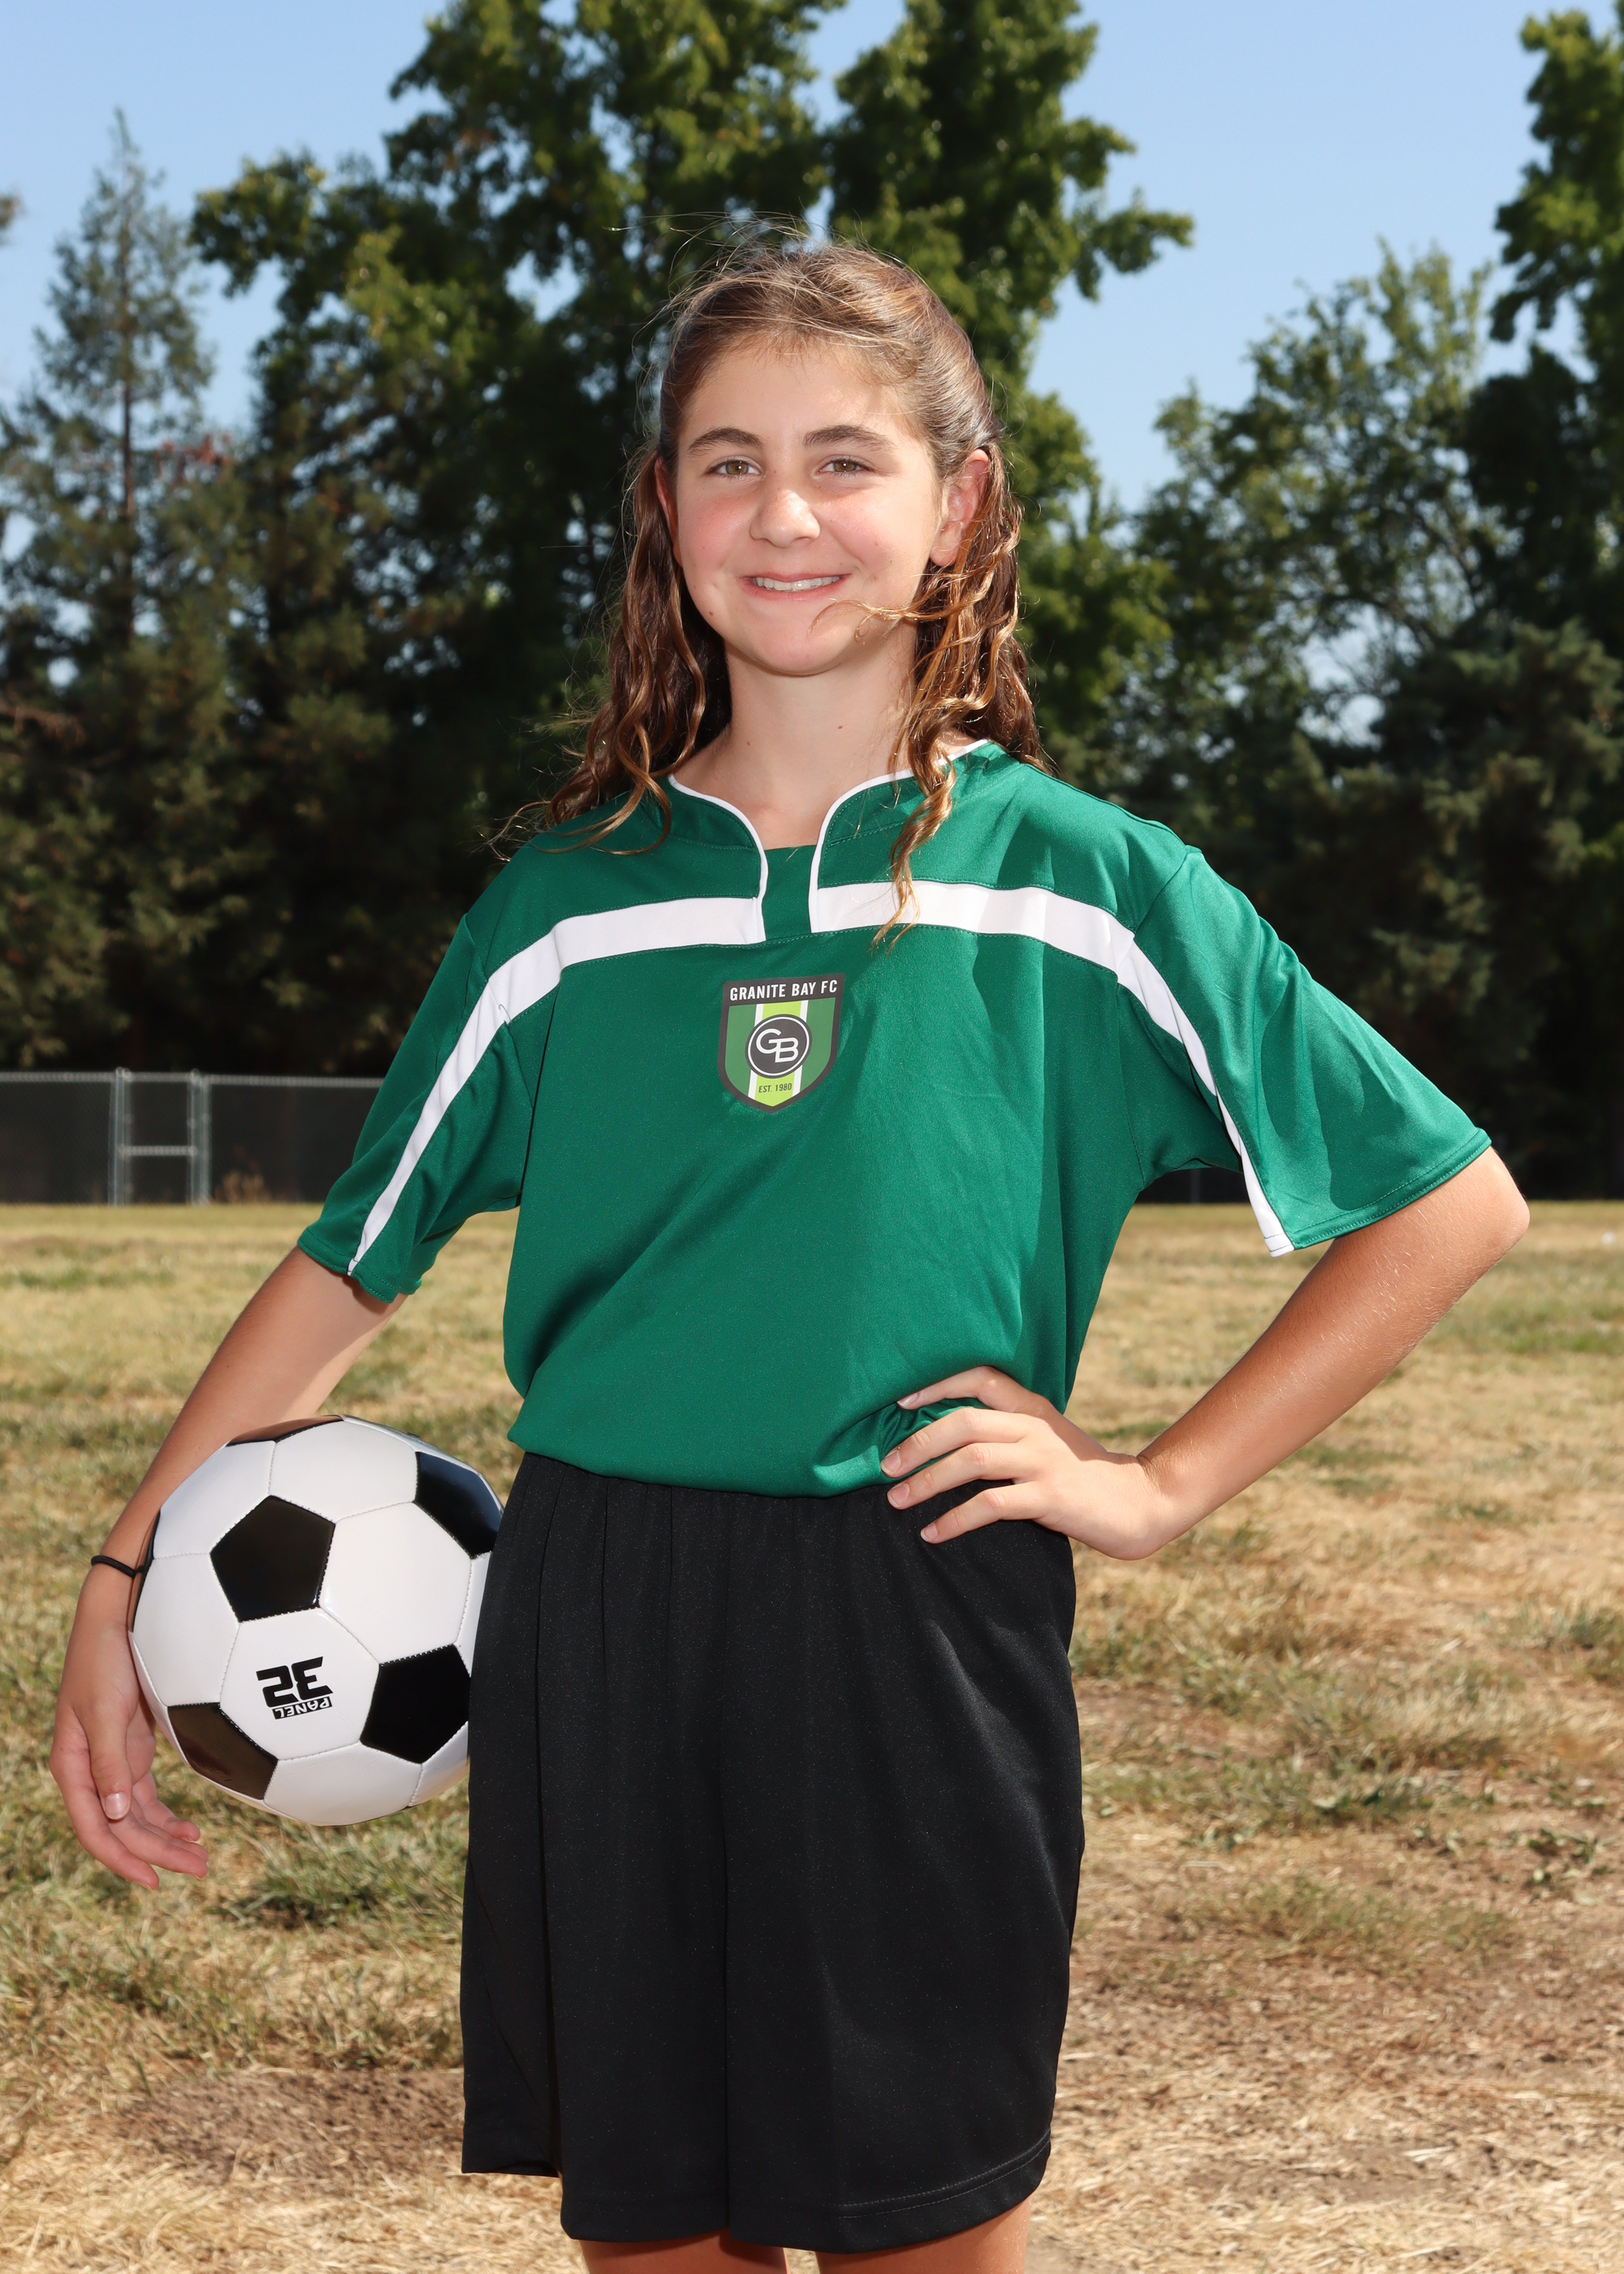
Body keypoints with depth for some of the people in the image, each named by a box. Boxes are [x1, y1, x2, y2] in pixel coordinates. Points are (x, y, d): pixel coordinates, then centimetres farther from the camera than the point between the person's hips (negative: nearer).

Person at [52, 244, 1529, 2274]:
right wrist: (124, 1578, 1)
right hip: (592, 1644, 3)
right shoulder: (568, 899, 7)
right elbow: (351, 1264, 10)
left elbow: (1452, 1201, 3)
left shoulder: (1077, 883, 0)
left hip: (920, 1641, -2)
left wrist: (1162, 1485, -3)